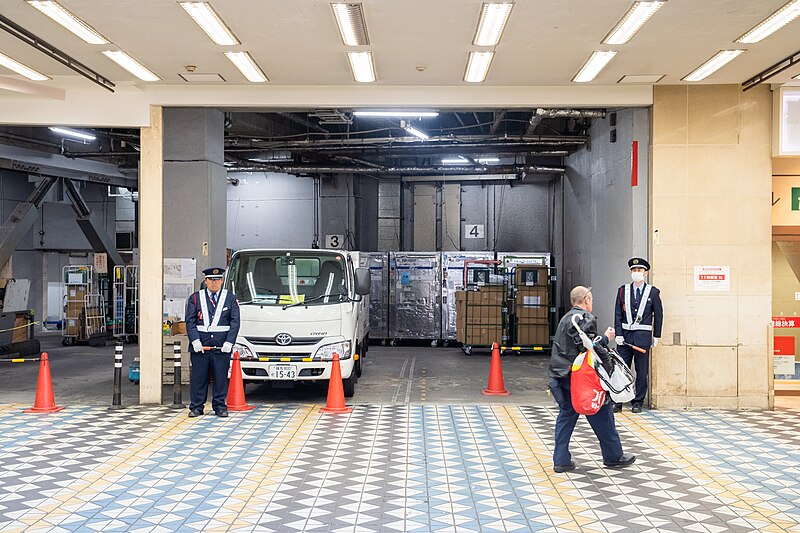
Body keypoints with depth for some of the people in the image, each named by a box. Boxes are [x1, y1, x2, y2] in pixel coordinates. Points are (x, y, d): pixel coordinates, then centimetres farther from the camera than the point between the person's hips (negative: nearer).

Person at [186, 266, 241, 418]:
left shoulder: (230, 299, 7)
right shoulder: (195, 298, 8)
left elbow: (235, 322, 2)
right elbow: (190, 321, 2)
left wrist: (229, 342, -9)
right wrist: (195, 341, -10)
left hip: (222, 347, 0)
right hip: (200, 345, 0)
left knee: (221, 377, 4)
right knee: (198, 377, 4)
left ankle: (220, 406, 14)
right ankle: (196, 407, 13)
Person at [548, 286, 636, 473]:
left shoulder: (566, 318, 17)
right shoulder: (584, 318, -12)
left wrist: (604, 338, 22)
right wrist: (607, 359, -9)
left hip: (561, 375, 9)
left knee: (566, 415, 12)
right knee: (601, 415, 5)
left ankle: (561, 460, 10)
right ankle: (613, 457, 16)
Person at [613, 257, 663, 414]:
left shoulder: (653, 292, 4)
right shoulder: (622, 291, 7)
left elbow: (658, 315, 7)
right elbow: (618, 314, 6)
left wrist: (656, 336, 5)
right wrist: (618, 334, -2)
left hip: (643, 336, -1)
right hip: (625, 336, 1)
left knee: (641, 372, 2)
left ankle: (637, 402, 11)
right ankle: (617, 402, 7)